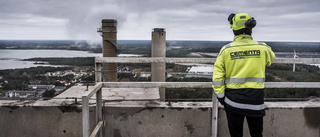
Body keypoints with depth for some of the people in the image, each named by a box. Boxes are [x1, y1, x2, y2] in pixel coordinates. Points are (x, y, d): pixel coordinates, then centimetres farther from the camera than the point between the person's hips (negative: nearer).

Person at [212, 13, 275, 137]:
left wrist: (220, 95, 3)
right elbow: (271, 58, 20)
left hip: (233, 100, 0)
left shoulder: (226, 49, -7)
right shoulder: (262, 48, -4)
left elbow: (217, 75, -6)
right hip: (256, 100, 1)